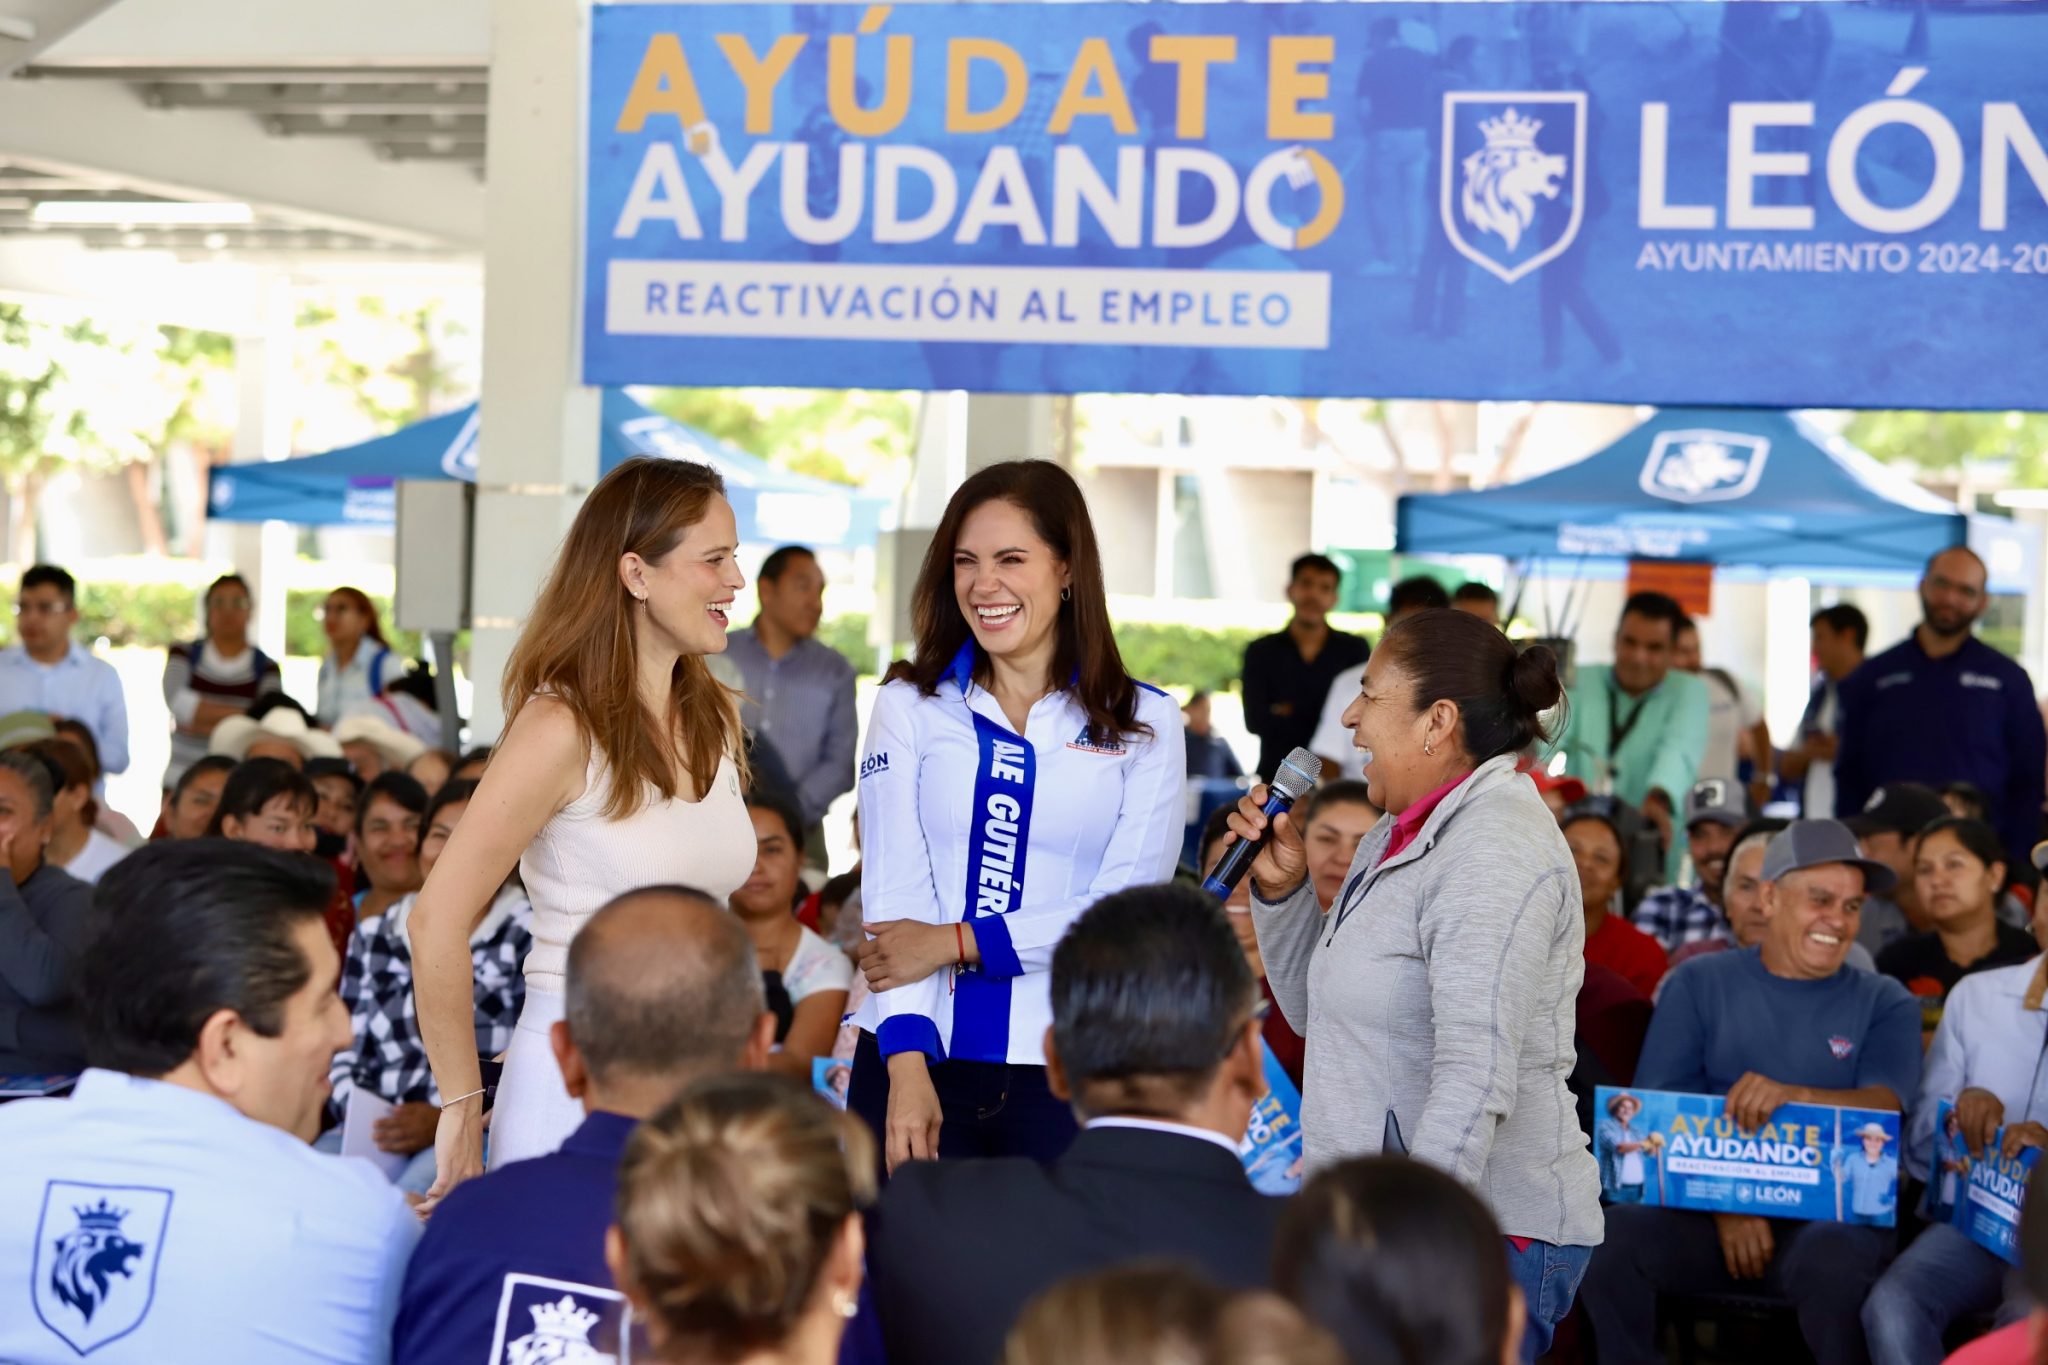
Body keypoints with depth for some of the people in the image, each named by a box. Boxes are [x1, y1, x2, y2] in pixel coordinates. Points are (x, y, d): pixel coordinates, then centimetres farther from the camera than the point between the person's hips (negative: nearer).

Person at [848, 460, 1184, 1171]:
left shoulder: (1145, 723, 5)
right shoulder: (909, 707, 7)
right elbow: (892, 888, -3)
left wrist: (955, 943, -10)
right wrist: (907, 1066, -15)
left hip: (1068, 1067, -1)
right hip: (915, 1059, 1)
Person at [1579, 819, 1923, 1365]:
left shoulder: (1884, 1004, 12)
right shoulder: (1698, 984, 12)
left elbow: (1885, 1108, -6)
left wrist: (1794, 1095, -27)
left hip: (1829, 1215, -1)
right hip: (1703, 1206, 1)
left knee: (1833, 1259, -36)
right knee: (1613, 1235, -29)